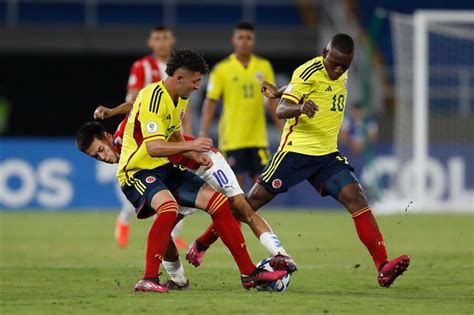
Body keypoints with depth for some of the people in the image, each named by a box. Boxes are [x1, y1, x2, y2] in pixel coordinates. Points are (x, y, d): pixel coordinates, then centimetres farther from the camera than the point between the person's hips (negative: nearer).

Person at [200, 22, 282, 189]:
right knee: (236, 183, -3)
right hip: (232, 139, -3)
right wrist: (203, 136, -10)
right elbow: (210, 103, -3)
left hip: (258, 138, 3)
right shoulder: (221, 69, -3)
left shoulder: (264, 67, 6)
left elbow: (272, 101, 12)